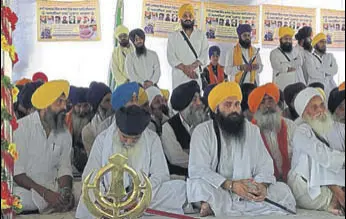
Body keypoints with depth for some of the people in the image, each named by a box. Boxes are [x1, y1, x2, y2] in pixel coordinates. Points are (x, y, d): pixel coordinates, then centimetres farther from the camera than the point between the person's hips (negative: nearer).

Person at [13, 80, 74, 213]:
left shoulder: (65, 135, 7)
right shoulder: (21, 127, -9)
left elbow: (64, 168, 7)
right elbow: (16, 171, -13)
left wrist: (66, 190, -15)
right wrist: (45, 193, -22)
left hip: (51, 191, 4)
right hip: (24, 191, -3)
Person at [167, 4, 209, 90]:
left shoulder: (201, 35, 14)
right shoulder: (173, 36, 11)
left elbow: (204, 55, 3)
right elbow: (171, 57, 1)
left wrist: (192, 66, -14)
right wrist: (184, 68, -13)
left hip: (195, 75, 1)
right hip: (179, 77, -1)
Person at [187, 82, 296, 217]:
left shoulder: (252, 130, 10)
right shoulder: (202, 132, -2)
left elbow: (264, 166, 6)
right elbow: (198, 169, -13)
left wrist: (262, 185, -18)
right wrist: (231, 185, -25)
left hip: (248, 192, 4)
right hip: (217, 191, -4)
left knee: (282, 189, -18)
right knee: (199, 185, -33)